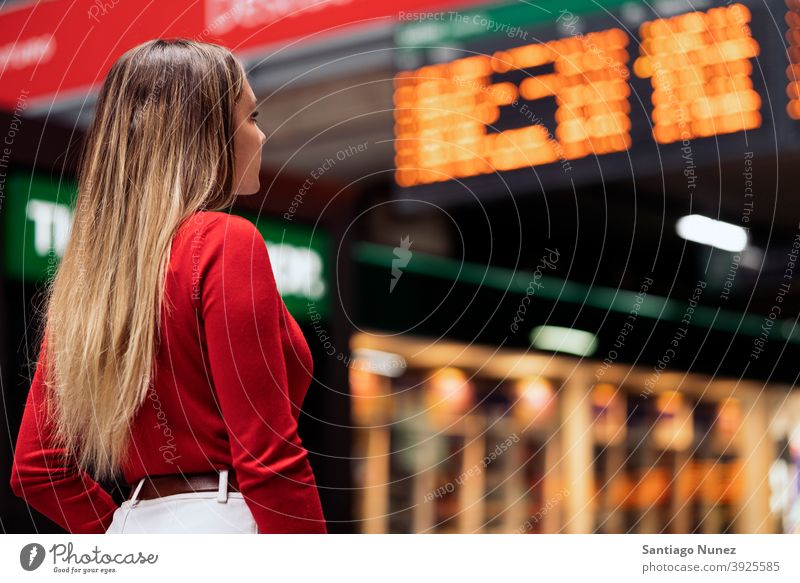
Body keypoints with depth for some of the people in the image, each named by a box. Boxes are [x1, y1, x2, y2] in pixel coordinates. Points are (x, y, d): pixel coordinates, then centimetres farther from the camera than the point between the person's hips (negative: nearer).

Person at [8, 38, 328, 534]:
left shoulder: (88, 265, 12)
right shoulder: (225, 243, -9)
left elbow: (35, 466, 14)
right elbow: (269, 458, -15)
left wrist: (129, 535, 16)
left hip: (135, 527, 8)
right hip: (223, 524, -8)